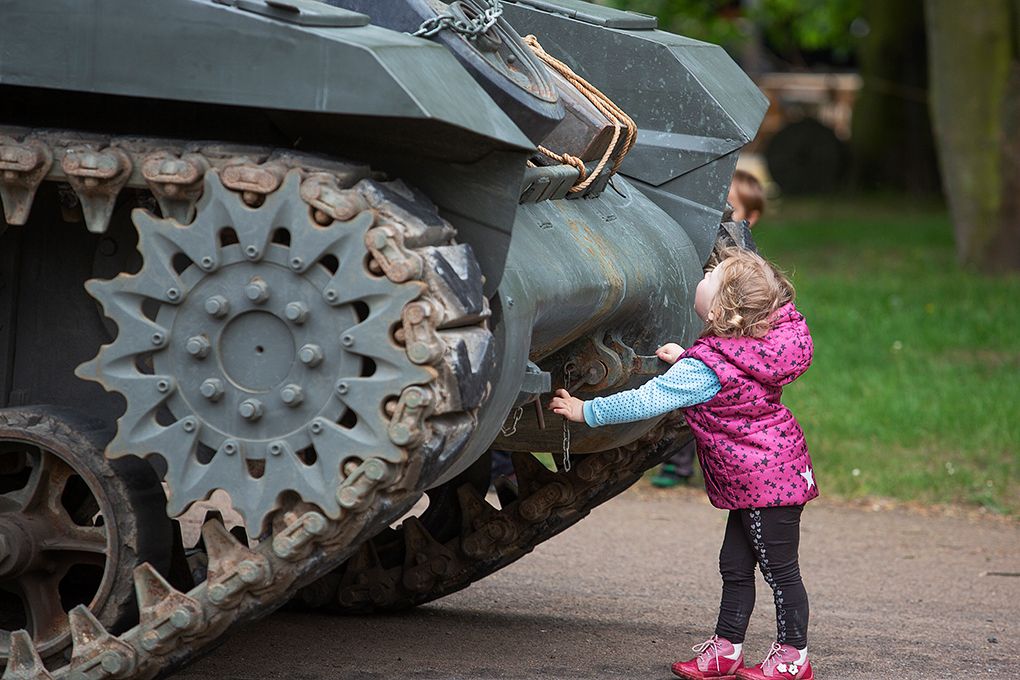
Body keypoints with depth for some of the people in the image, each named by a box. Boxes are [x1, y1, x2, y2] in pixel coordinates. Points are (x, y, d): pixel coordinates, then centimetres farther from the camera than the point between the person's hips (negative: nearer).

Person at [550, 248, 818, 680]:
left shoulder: (707, 368, -24)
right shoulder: (757, 345, 2)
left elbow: (648, 401, -21)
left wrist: (587, 411, -12)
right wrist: (684, 359, 18)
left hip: (765, 481, -10)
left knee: (779, 570, 2)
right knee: (735, 567, 15)